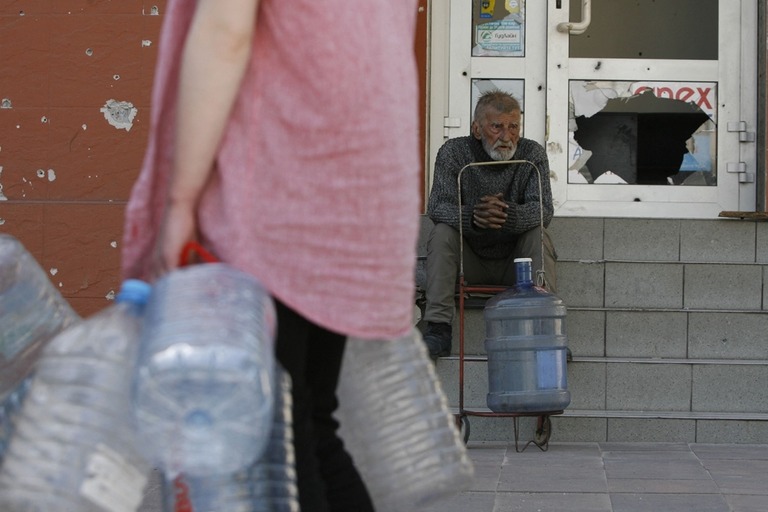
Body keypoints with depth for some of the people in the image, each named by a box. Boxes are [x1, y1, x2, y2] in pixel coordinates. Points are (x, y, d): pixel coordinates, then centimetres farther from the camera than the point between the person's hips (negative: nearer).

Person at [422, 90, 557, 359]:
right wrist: (473, 216, -44)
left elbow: (543, 209, -21)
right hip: (470, 261, 0)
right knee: (442, 232, -27)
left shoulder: (532, 154, -8)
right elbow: (437, 207, -21)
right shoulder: (454, 152, -9)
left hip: (515, 262, 0)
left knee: (539, 234, -27)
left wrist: (508, 214, -44)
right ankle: (438, 330, -29)